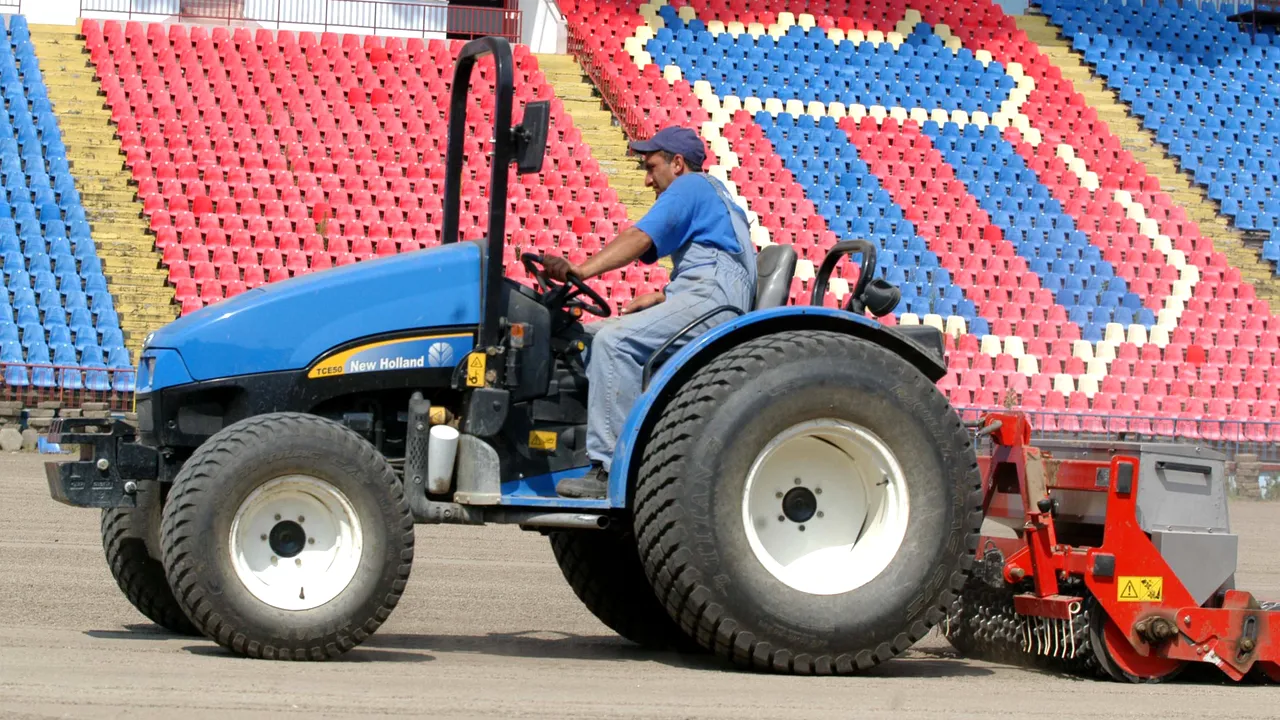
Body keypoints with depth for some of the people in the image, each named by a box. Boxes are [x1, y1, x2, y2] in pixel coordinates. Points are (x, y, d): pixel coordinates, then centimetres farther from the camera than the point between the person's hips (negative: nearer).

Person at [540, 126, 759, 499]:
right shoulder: (712, 193, 31)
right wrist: (659, 298, 13)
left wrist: (582, 270, -24)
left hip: (711, 301, -11)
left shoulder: (690, 187, -1)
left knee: (614, 341, -26)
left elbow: (640, 238, -16)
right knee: (592, 336, 8)